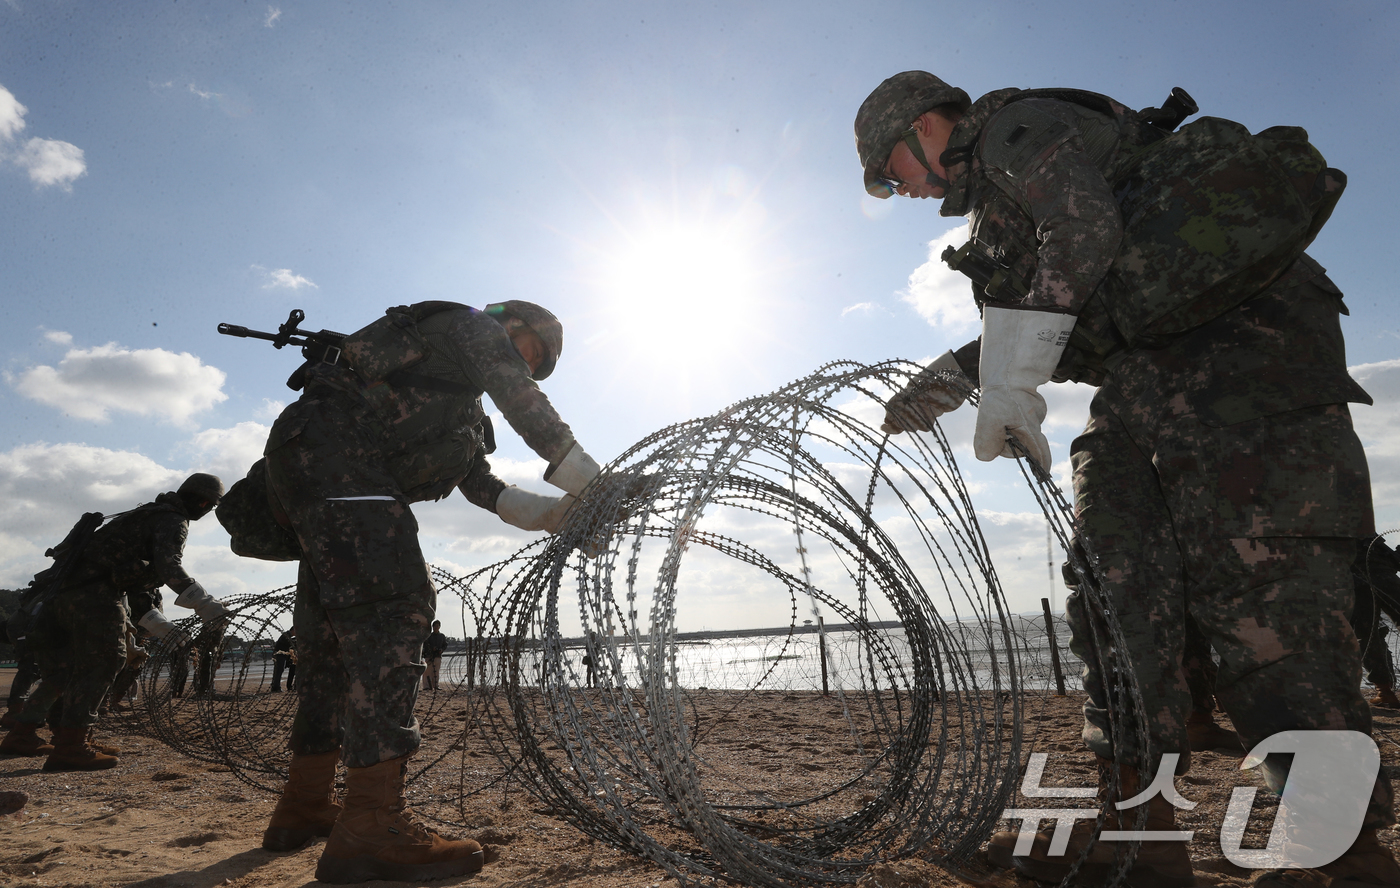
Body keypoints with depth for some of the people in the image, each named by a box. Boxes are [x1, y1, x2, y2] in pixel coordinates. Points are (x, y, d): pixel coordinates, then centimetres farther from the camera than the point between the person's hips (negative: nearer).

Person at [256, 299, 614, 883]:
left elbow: (482, 486, 20)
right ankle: (372, 826, -23)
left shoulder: (465, 405, 30)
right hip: (329, 447, -11)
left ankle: (305, 808, 23)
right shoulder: (474, 328, 3)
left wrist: (556, 514, 7)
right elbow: (534, 415, -9)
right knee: (394, 607, -20)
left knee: (335, 637, 12)